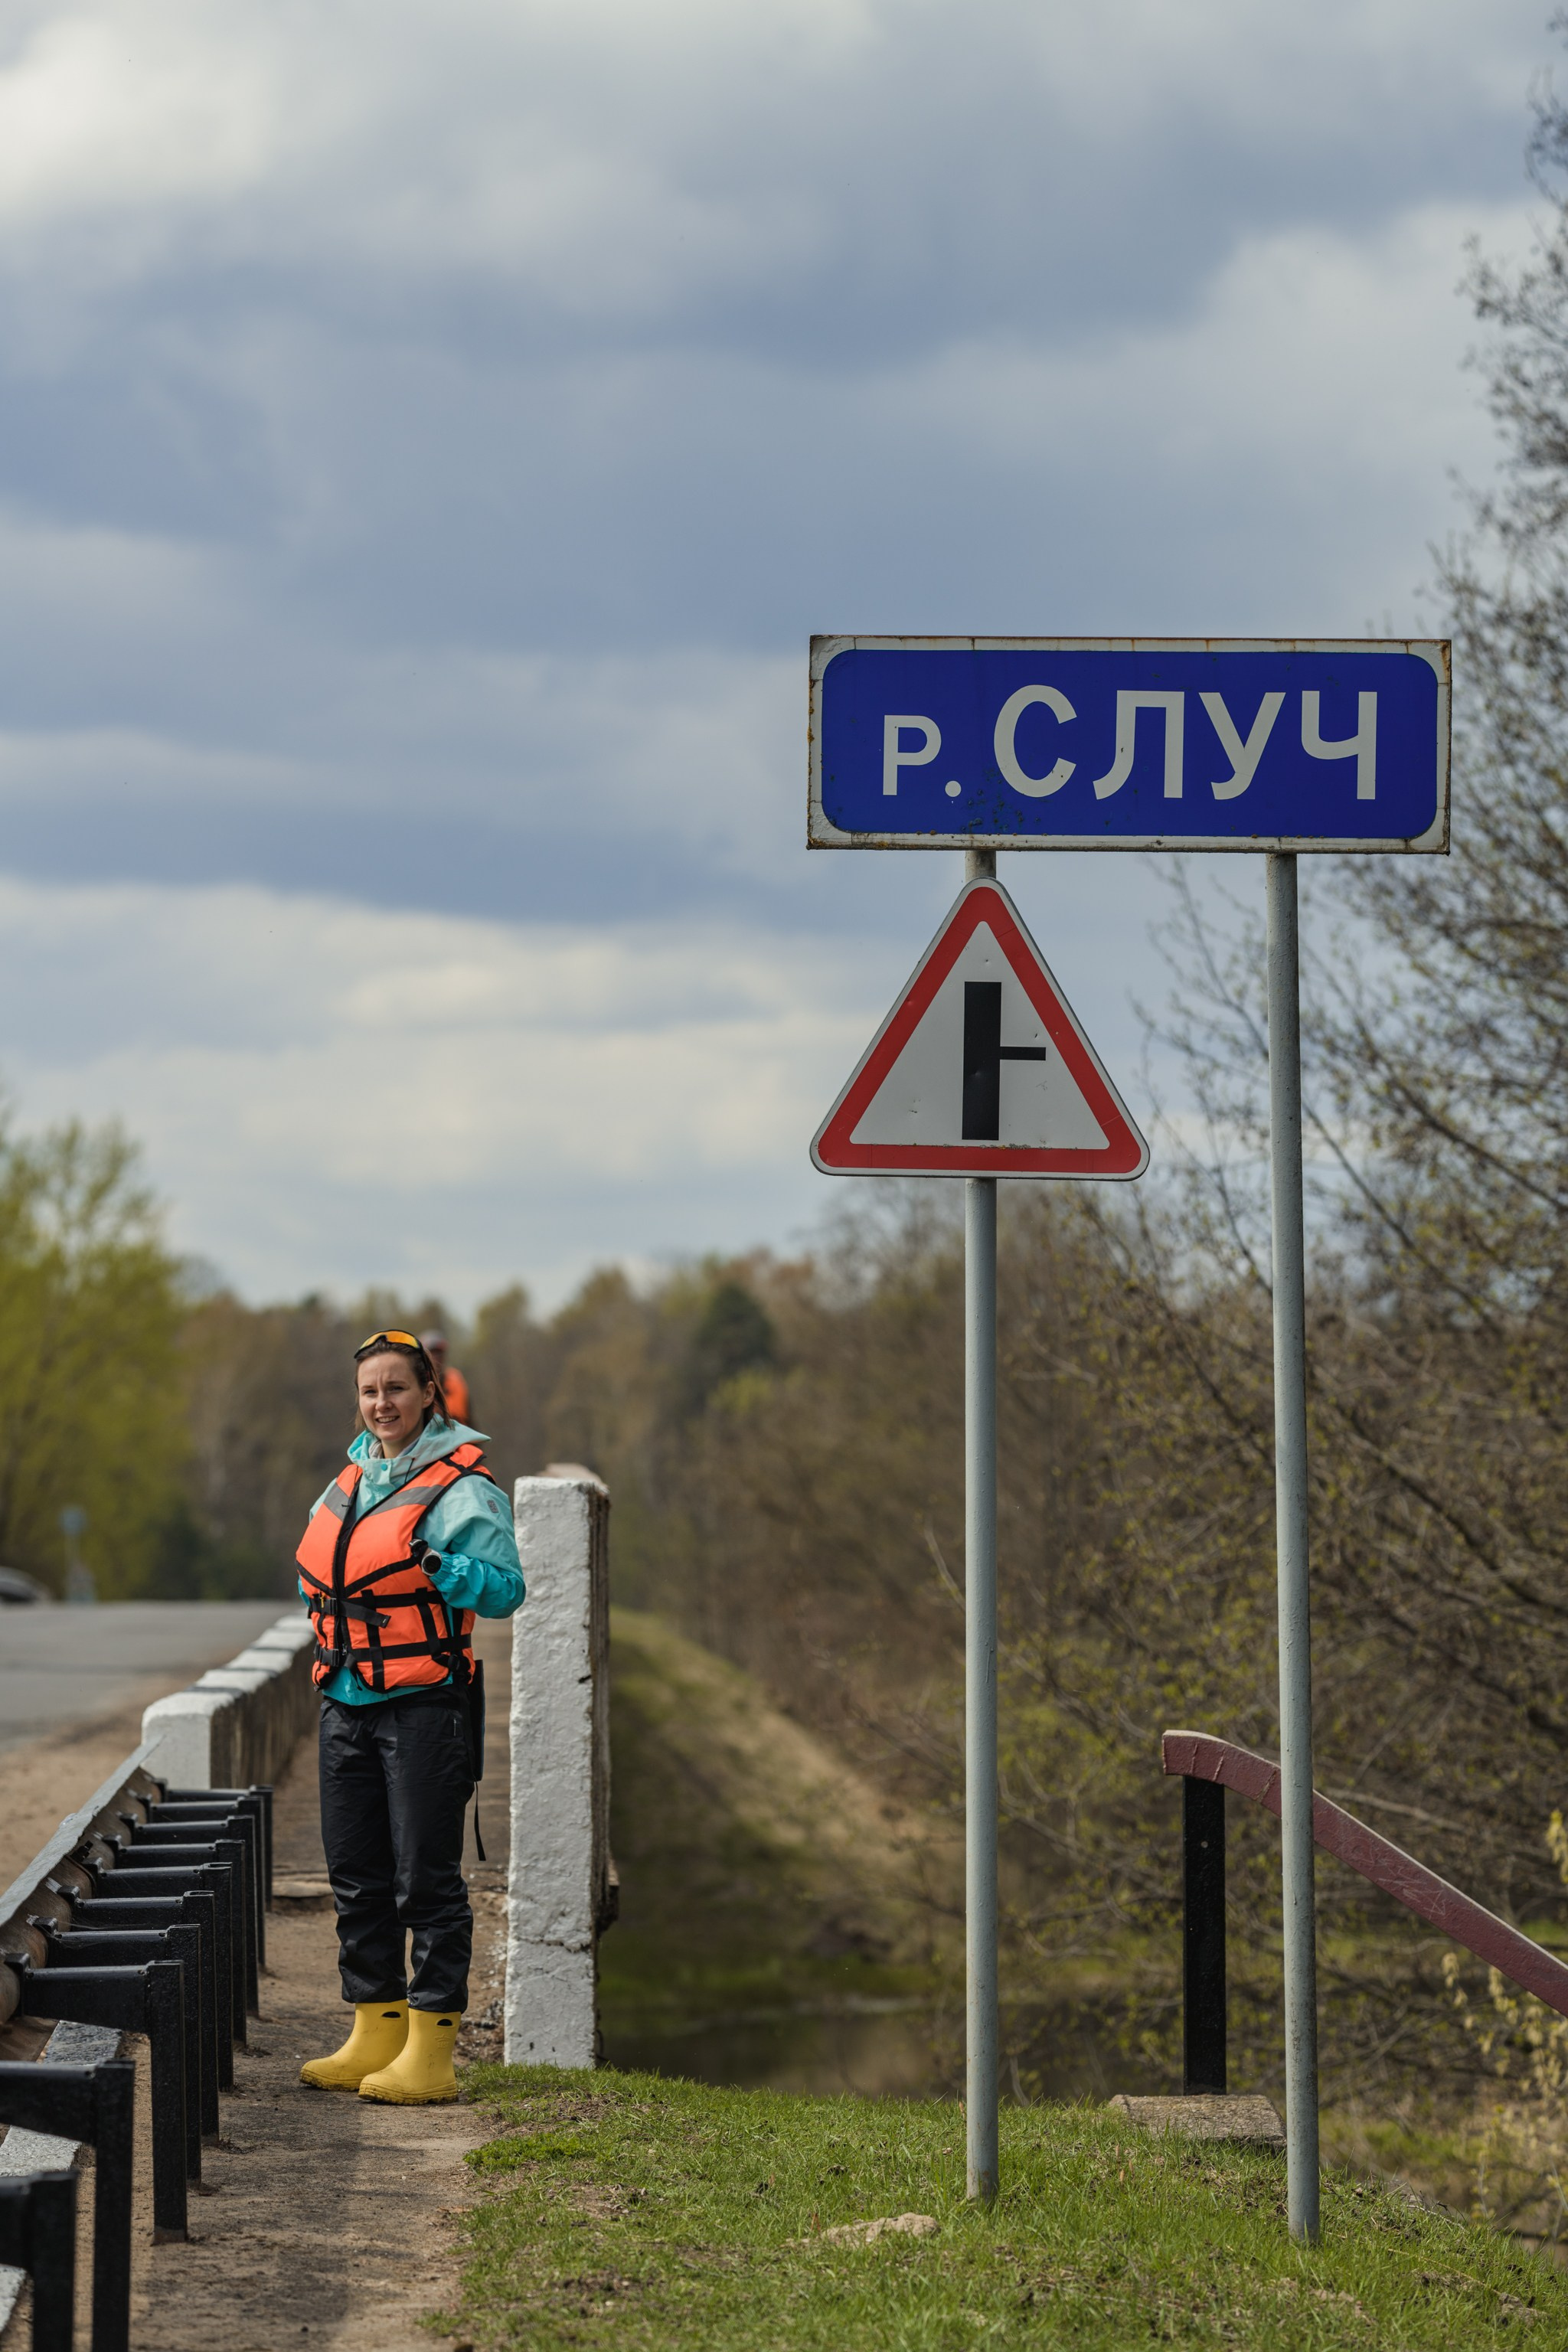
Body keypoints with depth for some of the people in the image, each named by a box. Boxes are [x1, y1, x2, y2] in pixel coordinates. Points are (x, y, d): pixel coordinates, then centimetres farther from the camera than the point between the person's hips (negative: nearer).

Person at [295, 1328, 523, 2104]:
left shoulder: (461, 1487, -8)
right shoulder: (350, 1478, 14)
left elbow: (505, 1588, -12)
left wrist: (441, 1567, -26)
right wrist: (328, 1627, 14)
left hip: (424, 1704, -8)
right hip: (347, 1705, 8)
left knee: (426, 1879, -6)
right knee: (357, 1878, 11)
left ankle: (430, 2052, -3)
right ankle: (375, 2034, 20)